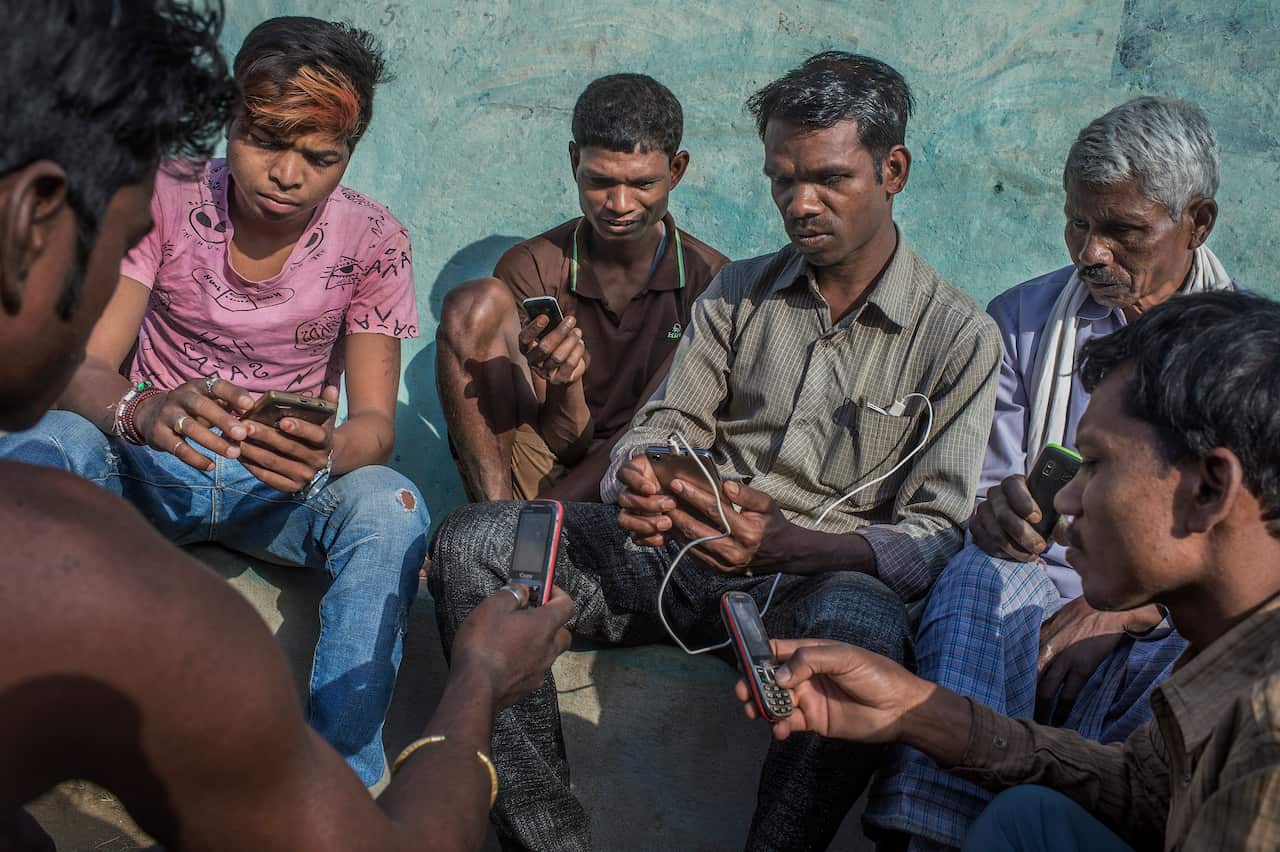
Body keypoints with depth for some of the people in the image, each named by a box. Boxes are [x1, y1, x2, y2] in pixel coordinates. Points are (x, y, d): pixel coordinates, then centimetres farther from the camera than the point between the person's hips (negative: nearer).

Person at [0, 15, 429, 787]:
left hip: (280, 482, 0)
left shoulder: (372, 241, -9)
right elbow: (83, 369, -17)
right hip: (148, 464, 0)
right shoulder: (167, 200, -10)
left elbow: (376, 420, -13)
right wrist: (141, 412, -42)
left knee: (393, 511, -33)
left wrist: (327, 453, -40)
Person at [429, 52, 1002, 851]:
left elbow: (937, 537, -5)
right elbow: (667, 425, 12)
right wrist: (636, 481, -16)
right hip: (690, 554, 4)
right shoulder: (737, 292, 14)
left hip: (828, 578, -4)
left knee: (864, 627, -41)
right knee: (472, 544, -18)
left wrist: (791, 545, -25)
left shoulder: (960, 336, 1)